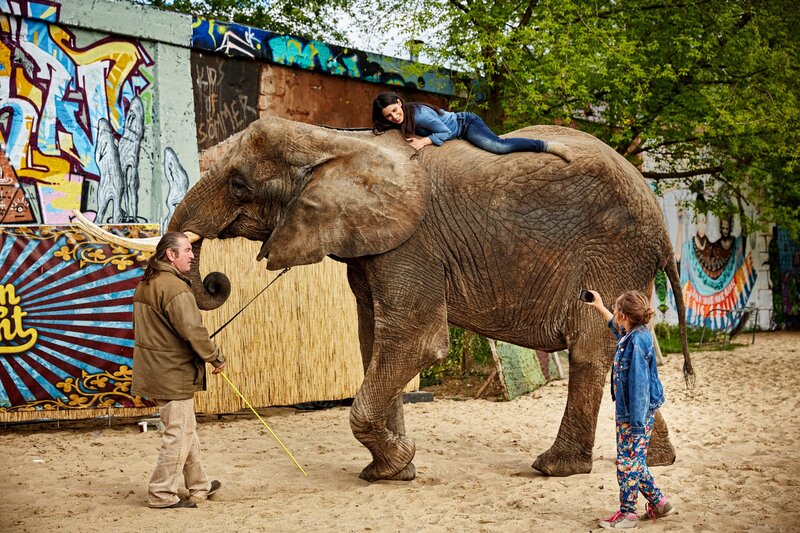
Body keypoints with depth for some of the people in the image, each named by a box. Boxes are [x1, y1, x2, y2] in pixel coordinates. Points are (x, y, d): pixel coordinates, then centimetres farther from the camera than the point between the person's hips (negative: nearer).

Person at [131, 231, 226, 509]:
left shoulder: (146, 284, 11)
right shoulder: (174, 287, -21)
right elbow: (192, 330, -24)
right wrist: (216, 357, -11)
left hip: (156, 370, 10)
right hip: (173, 374, -10)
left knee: (187, 430, 20)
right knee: (178, 434, 0)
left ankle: (199, 486, 31)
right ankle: (161, 494, 7)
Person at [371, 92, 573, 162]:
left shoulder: (418, 114, -28)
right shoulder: (401, 120, -4)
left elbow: (445, 132, -22)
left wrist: (424, 141, -30)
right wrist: (416, 137, -12)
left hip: (465, 123, -9)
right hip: (460, 130, 9)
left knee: (498, 146, -27)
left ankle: (548, 146, -20)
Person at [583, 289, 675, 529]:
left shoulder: (637, 342, -21)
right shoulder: (632, 334, 7)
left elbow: (639, 384, -24)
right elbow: (617, 327, 34)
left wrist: (637, 422, -24)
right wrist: (599, 306, 41)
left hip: (635, 414, -10)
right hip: (628, 412, 10)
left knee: (628, 462, 1)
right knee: (634, 461, 17)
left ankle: (627, 514, 12)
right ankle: (659, 503, 26)